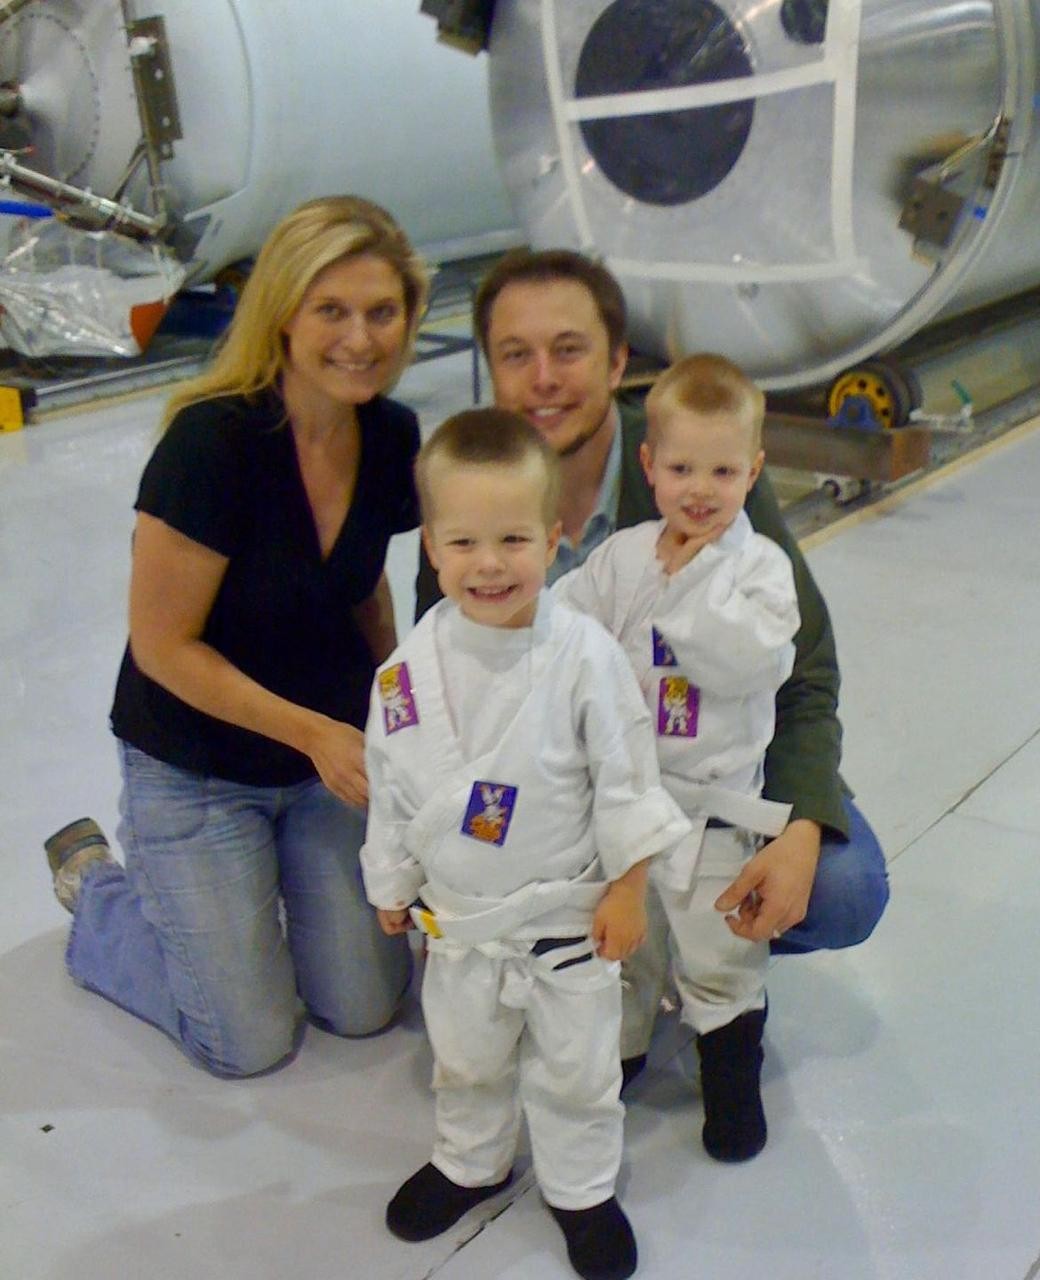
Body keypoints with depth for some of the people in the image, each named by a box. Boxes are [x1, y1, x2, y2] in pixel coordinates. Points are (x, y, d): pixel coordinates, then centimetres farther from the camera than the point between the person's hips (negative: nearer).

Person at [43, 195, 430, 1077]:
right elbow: (163, 645, -21)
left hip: (334, 750, 6)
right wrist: (312, 732, -23)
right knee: (252, 1040, 3)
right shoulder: (214, 441, -27)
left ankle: (268, 872, 34)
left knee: (365, 1008, 8)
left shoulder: (392, 437, -8)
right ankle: (97, 888, 25)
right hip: (195, 768, -5)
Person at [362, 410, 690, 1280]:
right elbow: (392, 785, 0)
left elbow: (625, 778, -12)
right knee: (465, 1056, 23)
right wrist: (392, 883, 9)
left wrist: (627, 888, -8)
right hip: (459, 913, 3)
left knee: (575, 1065, 15)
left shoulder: (585, 655, -21)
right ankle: (471, 1162, 50)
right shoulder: (412, 667, -14)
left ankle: (582, 1187, 41)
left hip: (570, 911, -2)